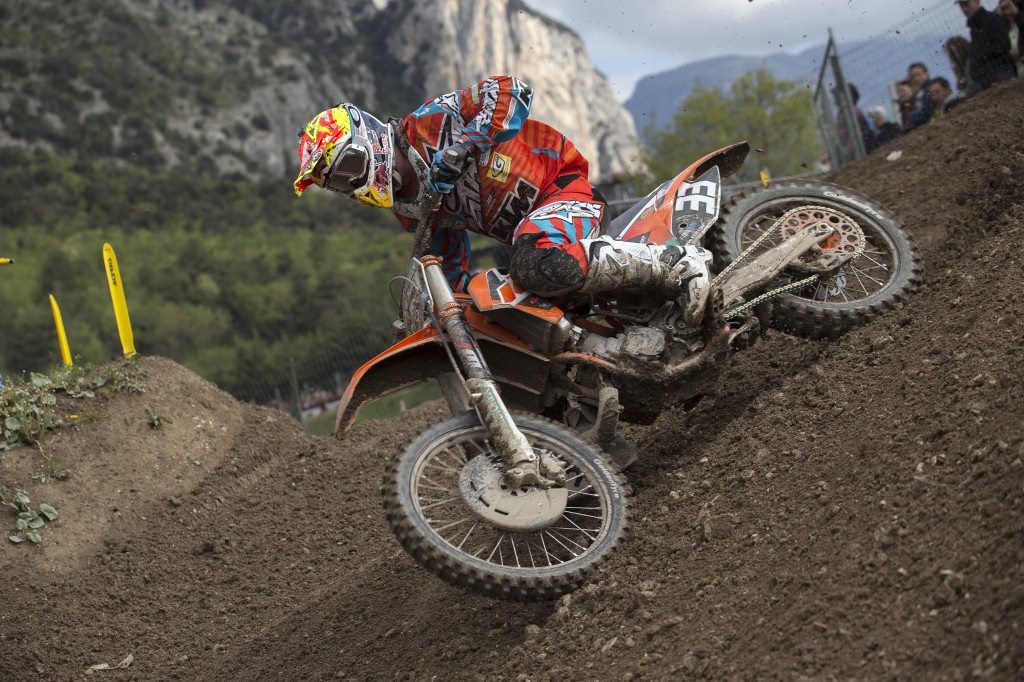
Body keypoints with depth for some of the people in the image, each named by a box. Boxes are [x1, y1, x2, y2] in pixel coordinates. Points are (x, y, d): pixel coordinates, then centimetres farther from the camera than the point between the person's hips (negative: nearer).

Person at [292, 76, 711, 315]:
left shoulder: (426, 125, -12)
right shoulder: (410, 211, 12)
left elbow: (510, 90, -21)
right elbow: (450, 268, 18)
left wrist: (457, 148, -28)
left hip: (561, 185, -9)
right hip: (528, 232, 9)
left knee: (542, 268, -38)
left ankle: (673, 262, -27)